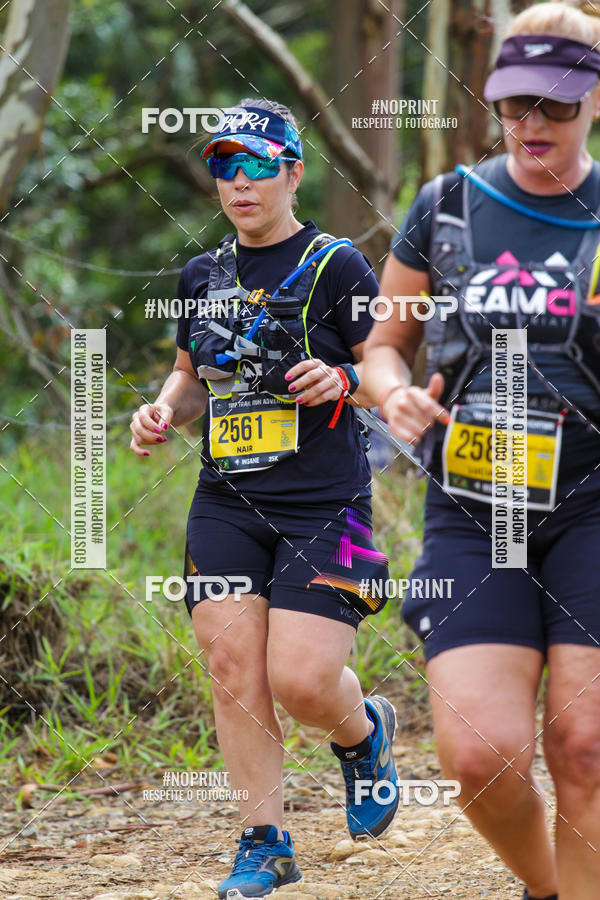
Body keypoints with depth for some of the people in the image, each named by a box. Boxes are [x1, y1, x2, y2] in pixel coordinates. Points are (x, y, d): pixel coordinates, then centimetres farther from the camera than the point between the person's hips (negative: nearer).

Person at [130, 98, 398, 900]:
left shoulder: (336, 266, -3)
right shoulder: (203, 276, 13)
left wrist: (344, 381, -20)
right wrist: (163, 411, 6)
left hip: (323, 507, -5)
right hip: (226, 503, 5)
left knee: (300, 680, -13)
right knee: (233, 673, -4)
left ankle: (365, 732, 22)